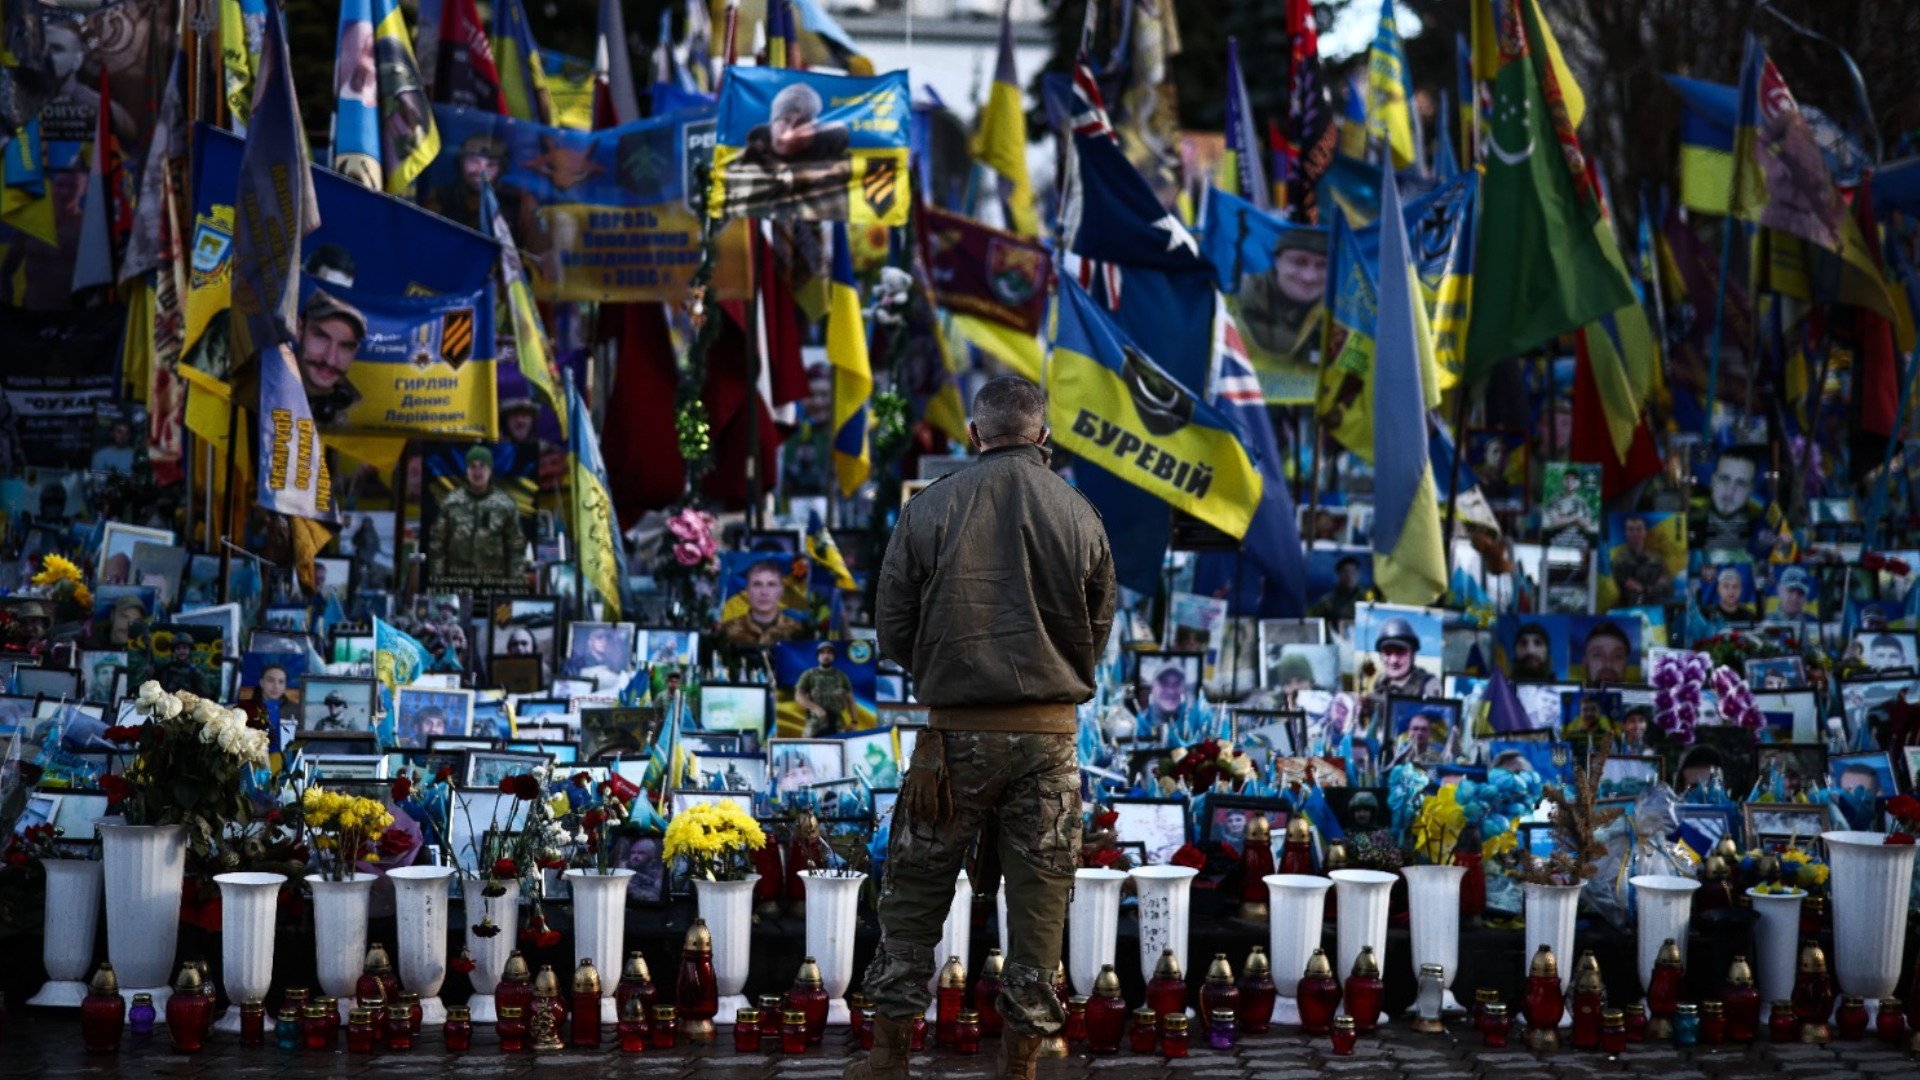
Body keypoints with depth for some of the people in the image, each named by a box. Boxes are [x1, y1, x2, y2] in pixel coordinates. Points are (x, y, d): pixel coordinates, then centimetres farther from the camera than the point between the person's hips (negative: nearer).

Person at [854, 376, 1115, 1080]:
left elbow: (892, 631, -1)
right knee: (1039, 896, 8)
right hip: (1050, 731, 1)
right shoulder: (1078, 514, -1)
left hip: (956, 731, -1)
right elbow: (1098, 631, 5)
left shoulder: (930, 508, -5)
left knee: (915, 888, 11)